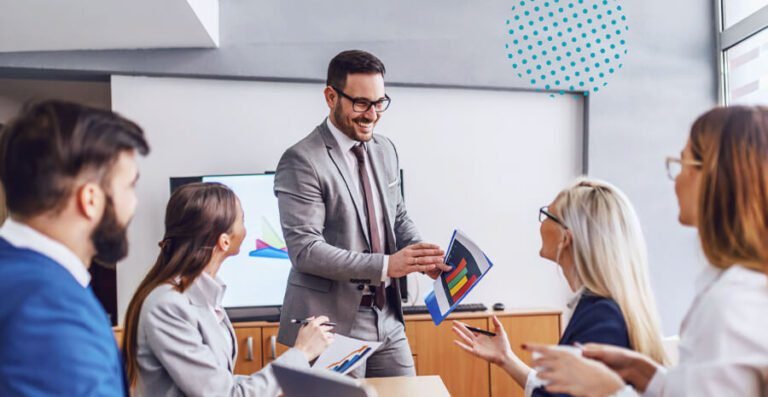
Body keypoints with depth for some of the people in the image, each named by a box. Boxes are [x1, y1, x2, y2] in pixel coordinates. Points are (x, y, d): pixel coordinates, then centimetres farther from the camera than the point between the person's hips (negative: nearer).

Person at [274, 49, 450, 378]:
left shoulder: (385, 150, 7)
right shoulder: (302, 161, -16)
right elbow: (305, 249, -20)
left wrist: (421, 255, -5)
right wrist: (385, 265, -24)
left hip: (387, 318, 7)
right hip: (332, 323, -6)